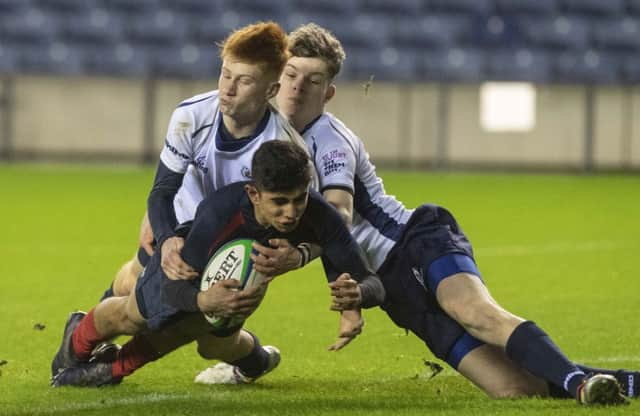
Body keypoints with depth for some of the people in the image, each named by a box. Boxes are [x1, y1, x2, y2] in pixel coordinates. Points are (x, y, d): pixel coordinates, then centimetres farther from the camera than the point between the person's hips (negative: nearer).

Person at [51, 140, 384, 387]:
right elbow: (172, 289, -42)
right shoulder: (218, 212, -50)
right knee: (129, 317, 19)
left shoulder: (319, 216, -43)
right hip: (187, 264, -2)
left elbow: (372, 284, -41)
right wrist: (203, 300, -66)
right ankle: (76, 348, 59)